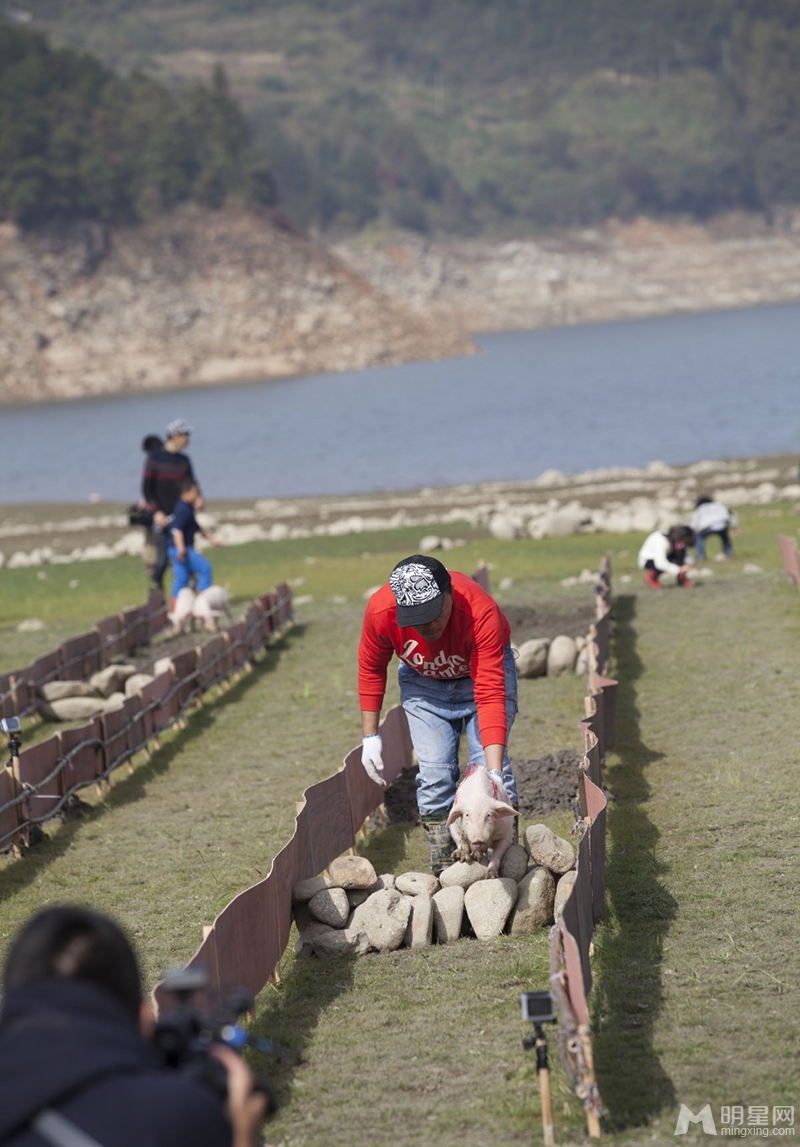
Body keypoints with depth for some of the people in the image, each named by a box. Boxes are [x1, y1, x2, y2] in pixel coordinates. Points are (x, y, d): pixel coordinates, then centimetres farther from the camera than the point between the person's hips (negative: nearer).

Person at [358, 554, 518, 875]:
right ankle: (443, 875, 2)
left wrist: (494, 773, -50)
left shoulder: (480, 612, -41)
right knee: (434, 773, -8)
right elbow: (371, 669, -11)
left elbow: (490, 695, -43)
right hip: (423, 679, 2)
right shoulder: (380, 610, -32)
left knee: (490, 766, -15)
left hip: (481, 670, -2)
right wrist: (370, 737, -10)